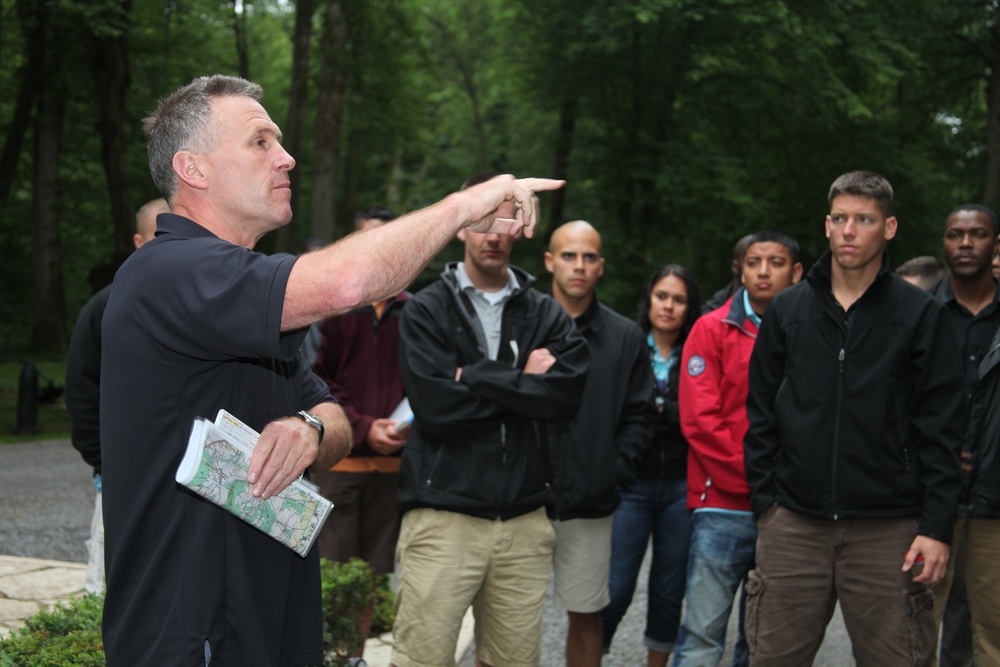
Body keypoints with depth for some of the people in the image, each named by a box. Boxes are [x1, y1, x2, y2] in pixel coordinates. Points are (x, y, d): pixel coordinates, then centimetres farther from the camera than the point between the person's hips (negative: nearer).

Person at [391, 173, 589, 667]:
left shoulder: (546, 315, 12)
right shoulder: (427, 311, 4)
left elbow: (566, 393, -6)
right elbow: (434, 405, -11)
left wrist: (476, 377, -9)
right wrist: (523, 381, -5)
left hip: (524, 521, 3)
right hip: (443, 515, -3)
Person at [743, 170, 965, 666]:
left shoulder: (922, 316, 3)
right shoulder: (787, 310, 10)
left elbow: (939, 430, -1)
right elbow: (761, 413, 11)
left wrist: (937, 526, -7)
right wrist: (764, 500, 4)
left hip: (888, 530, -2)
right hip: (793, 526, 2)